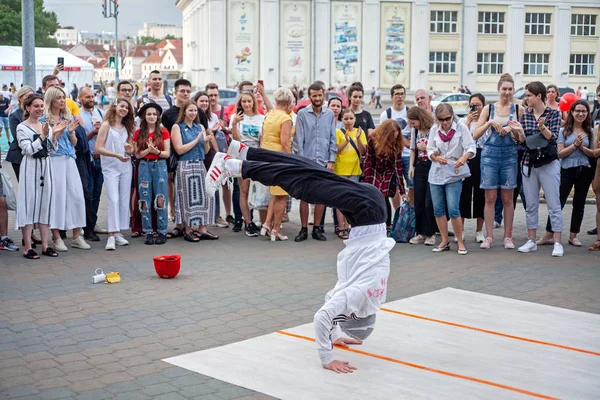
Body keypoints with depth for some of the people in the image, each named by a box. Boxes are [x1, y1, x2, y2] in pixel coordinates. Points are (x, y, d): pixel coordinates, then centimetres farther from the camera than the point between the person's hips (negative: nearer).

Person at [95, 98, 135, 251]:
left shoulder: (127, 127, 13)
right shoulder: (107, 125, -4)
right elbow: (98, 148, -12)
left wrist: (129, 150, -5)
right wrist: (117, 155, -21)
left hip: (126, 166, 6)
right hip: (110, 167, -6)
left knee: (124, 200, 5)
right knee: (114, 200, -14)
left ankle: (118, 233, 12)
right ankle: (111, 236, -14)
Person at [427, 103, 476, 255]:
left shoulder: (461, 127, -4)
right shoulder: (434, 129, 6)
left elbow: (471, 148, -12)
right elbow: (430, 150, 8)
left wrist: (463, 158, -32)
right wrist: (437, 158, -14)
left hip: (454, 173, -4)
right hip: (437, 173, 4)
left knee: (453, 209, -10)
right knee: (438, 209, 6)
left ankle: (460, 242, 4)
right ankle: (445, 241, 19)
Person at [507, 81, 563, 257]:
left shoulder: (554, 114, -3)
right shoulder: (525, 115, 8)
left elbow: (553, 138, -12)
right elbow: (523, 142, 5)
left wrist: (542, 127, -28)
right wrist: (519, 131, -14)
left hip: (548, 164, -4)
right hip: (529, 164, 4)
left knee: (553, 204, -3)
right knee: (531, 205, 8)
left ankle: (557, 243, -1)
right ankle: (531, 241, 17)